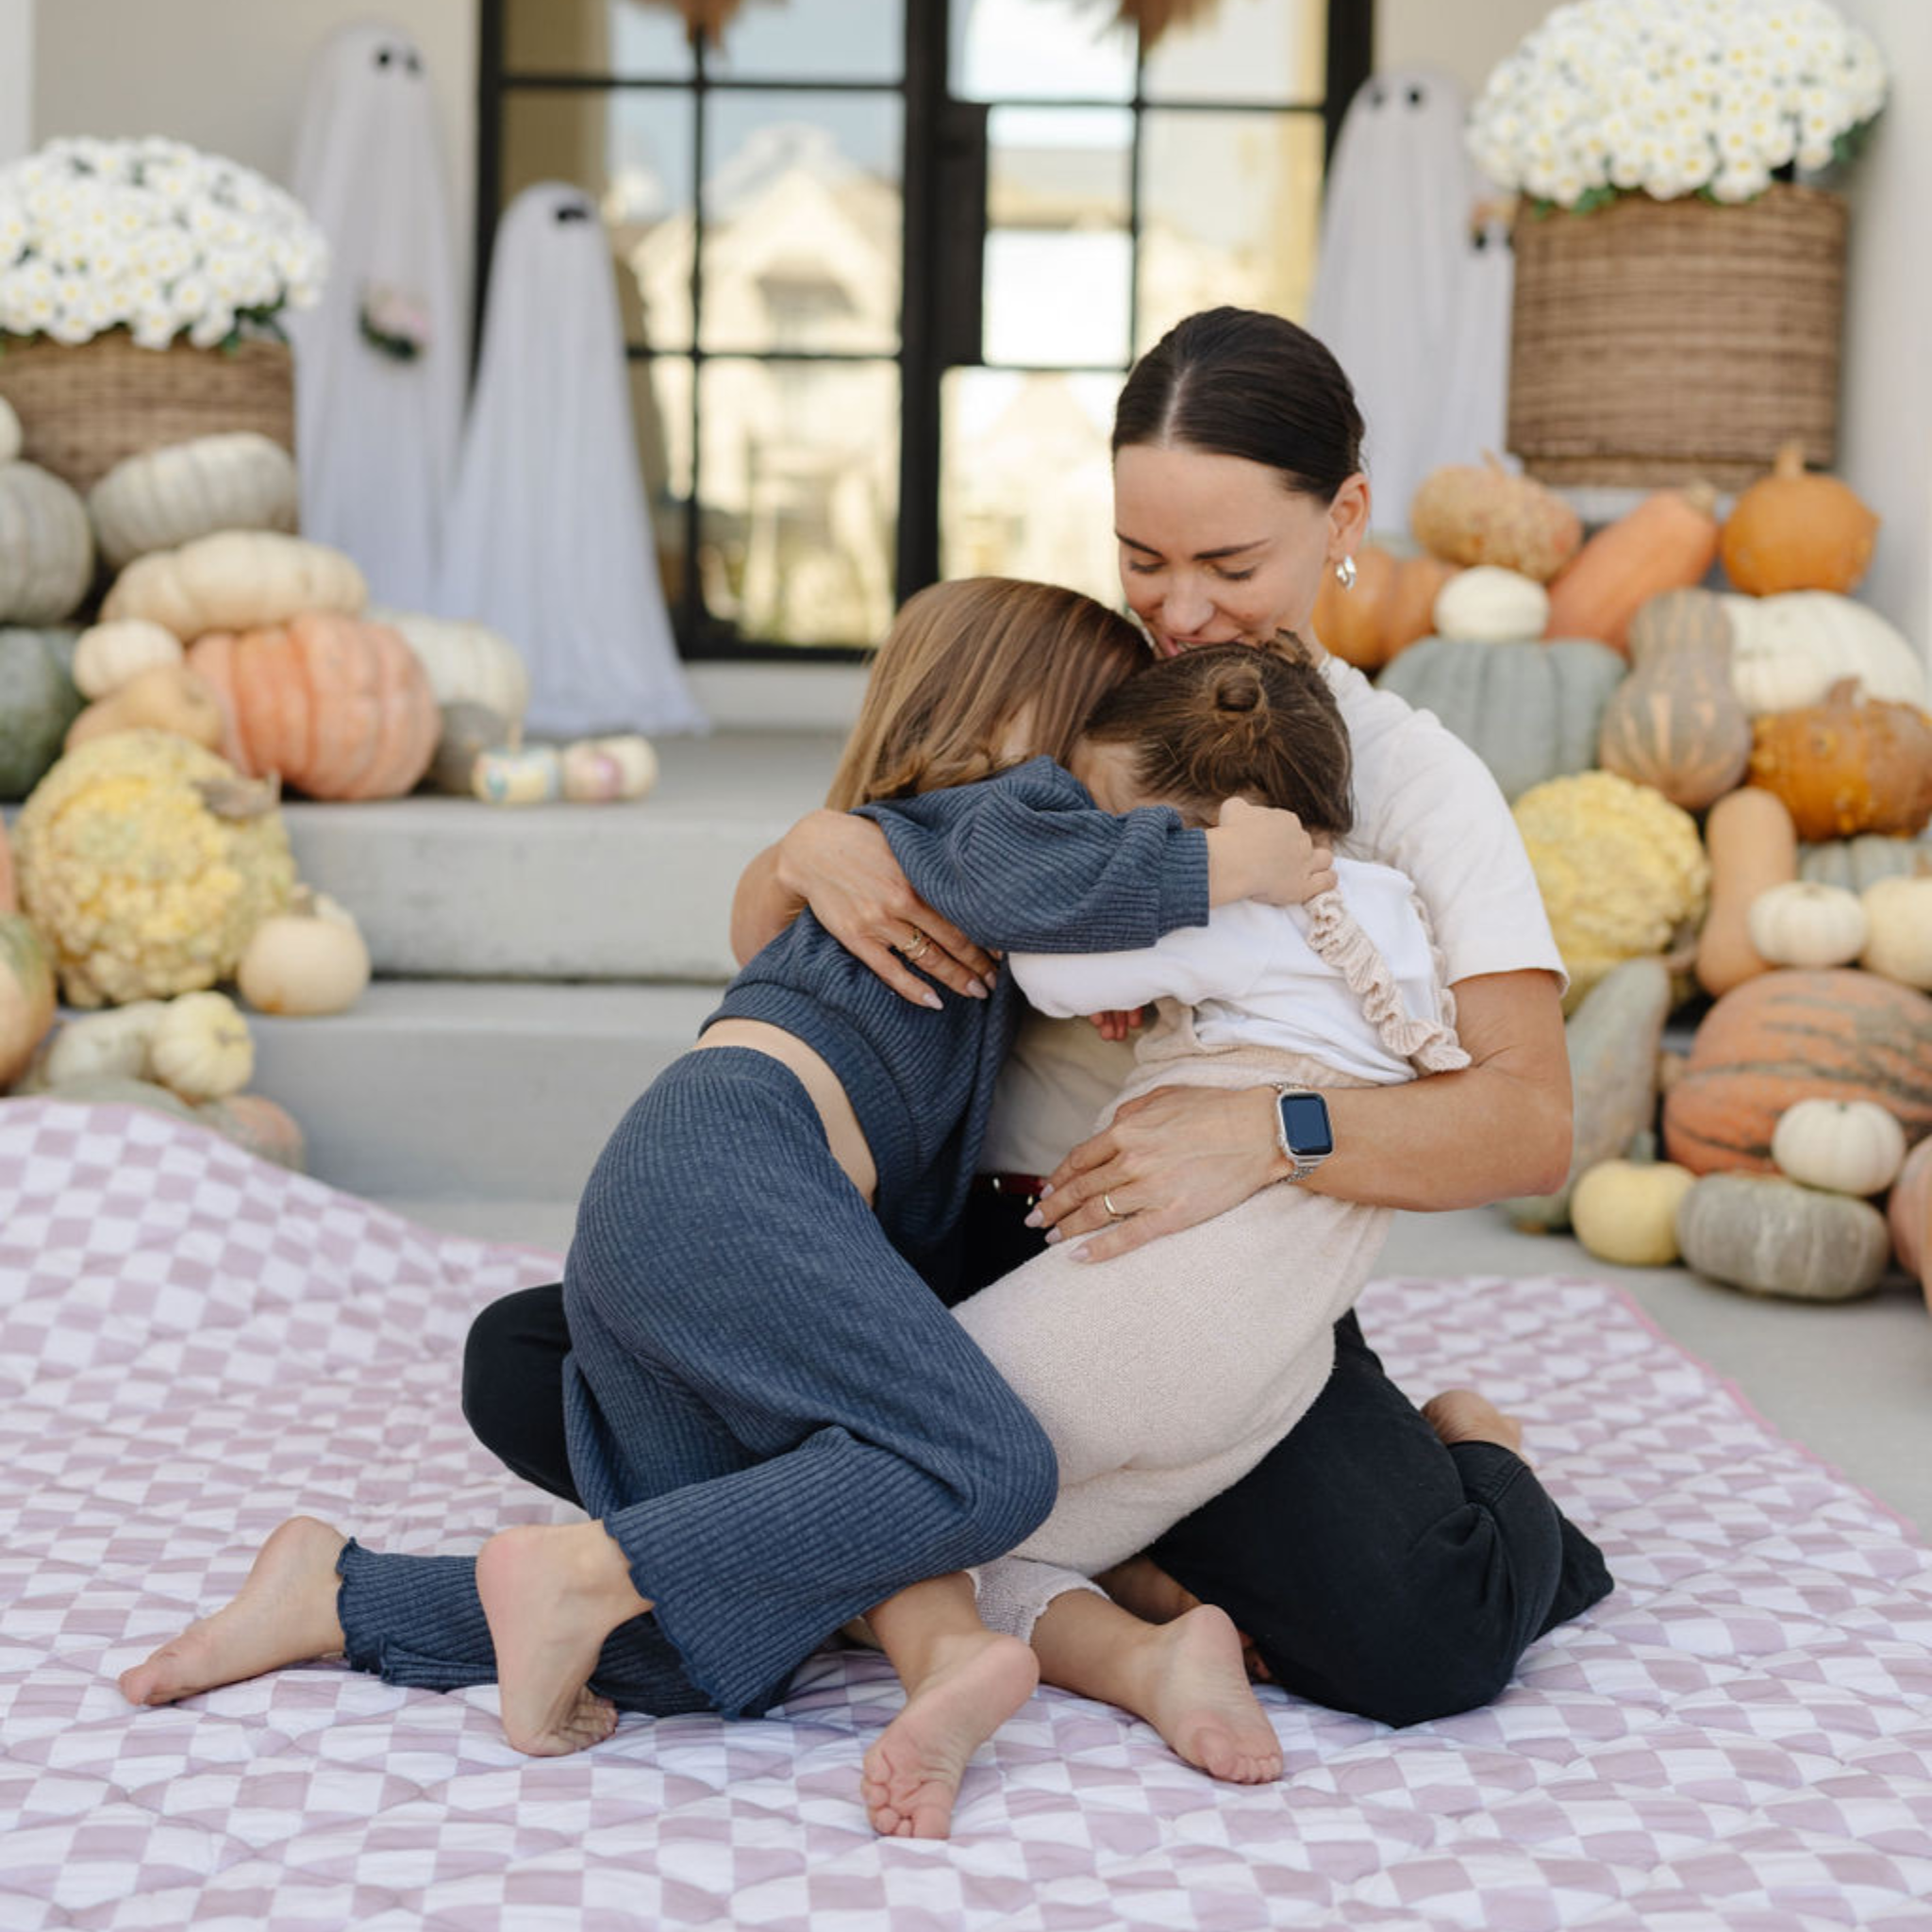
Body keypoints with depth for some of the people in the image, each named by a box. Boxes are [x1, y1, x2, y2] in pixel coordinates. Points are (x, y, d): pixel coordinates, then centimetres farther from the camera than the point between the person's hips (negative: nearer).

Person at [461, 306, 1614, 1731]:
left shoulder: (1409, 781, -4)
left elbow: (1530, 1124, -17)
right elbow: (762, 946, 5)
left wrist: (1266, 1132, -34)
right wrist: (812, 849, -19)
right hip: (959, 1254, 5)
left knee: (1416, 1644, -34)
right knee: (523, 1367, -14)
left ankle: (1466, 1461, 5)